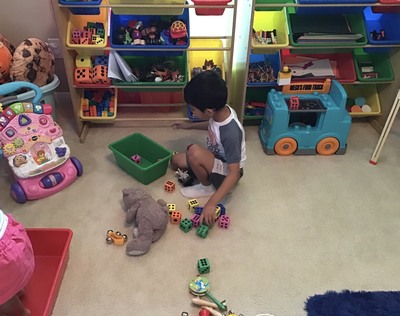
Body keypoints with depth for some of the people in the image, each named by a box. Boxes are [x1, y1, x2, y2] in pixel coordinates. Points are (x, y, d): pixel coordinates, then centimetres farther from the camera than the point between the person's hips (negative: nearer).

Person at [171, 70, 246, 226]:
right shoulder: (221, 111, -16)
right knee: (176, 160, 6)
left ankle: (207, 187, -4)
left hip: (228, 172, -8)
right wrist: (190, 125, 11)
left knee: (194, 152, -32)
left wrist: (211, 203, -39)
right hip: (218, 160, 8)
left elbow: (234, 174, -35)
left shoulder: (230, 133, -38)